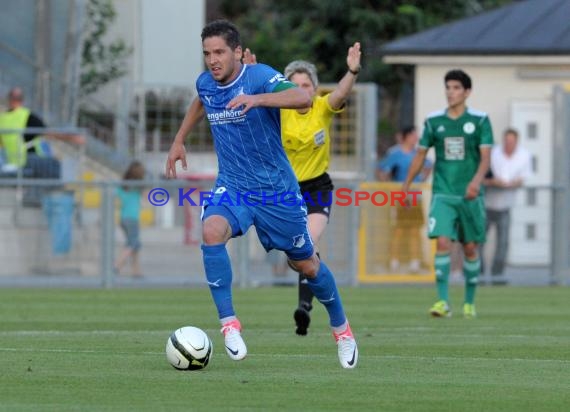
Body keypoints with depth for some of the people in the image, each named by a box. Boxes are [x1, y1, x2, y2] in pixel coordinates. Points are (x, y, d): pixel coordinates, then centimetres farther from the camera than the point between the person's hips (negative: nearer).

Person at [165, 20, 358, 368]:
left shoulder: (259, 76, -19)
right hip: (231, 186, 3)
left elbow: (303, 98, -39)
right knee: (212, 231, -30)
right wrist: (179, 140, 24)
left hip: (277, 189, -3)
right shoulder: (205, 84, -1)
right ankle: (229, 323, -24)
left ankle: (341, 328, 36)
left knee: (306, 264, 10)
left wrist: (256, 98, -52)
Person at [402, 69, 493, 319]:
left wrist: (477, 180, -26)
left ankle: (469, 302, 21)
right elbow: (420, 154, 16)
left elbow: (485, 157, -8)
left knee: (470, 248, 7)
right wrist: (406, 185, 19)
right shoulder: (434, 121, 5)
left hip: (470, 195, 0)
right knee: (443, 243, -16)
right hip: (443, 194, 0)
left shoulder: (479, 121, -1)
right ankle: (443, 302, -17)